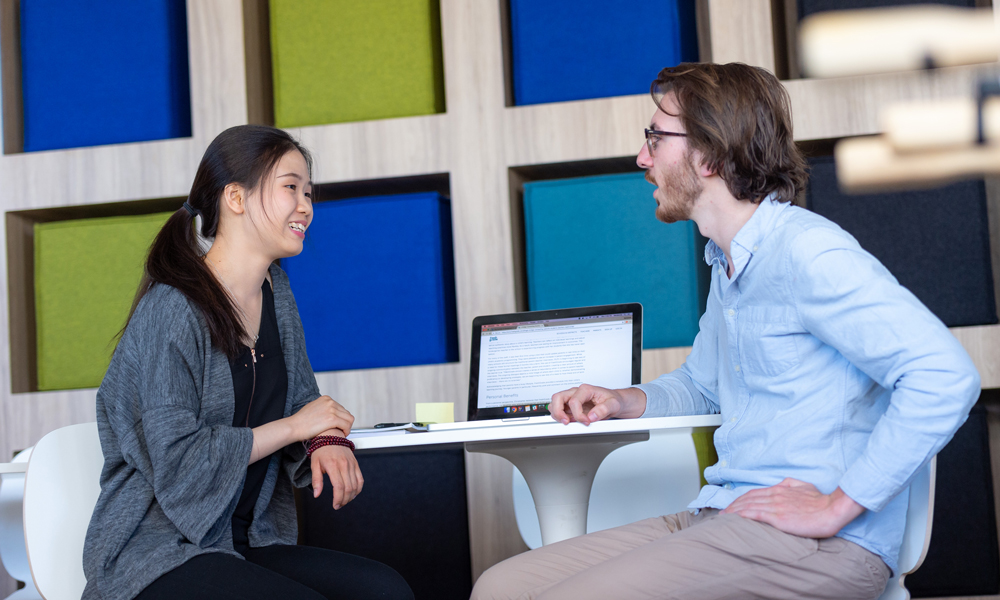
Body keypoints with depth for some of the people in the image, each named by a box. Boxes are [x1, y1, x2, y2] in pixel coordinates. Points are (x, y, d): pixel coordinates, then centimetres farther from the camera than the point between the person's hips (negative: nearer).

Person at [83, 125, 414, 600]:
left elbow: (302, 399, 16)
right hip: (157, 556, -7)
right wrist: (294, 427, -12)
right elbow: (176, 464, -19)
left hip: (247, 543, 7)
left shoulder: (275, 293, 9)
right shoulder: (171, 312, -16)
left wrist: (326, 440, -8)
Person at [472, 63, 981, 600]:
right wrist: (627, 402, 14)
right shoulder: (727, 264, 18)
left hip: (820, 551, -9)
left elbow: (946, 376, -22)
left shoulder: (806, 250, -13)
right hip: (720, 517, 9)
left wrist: (835, 507, -21)